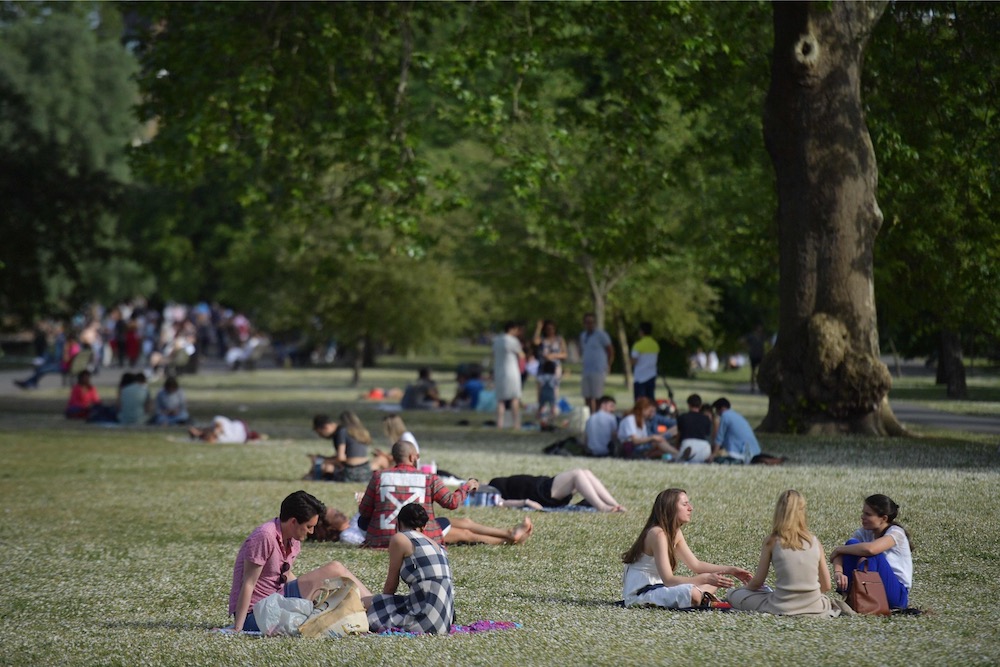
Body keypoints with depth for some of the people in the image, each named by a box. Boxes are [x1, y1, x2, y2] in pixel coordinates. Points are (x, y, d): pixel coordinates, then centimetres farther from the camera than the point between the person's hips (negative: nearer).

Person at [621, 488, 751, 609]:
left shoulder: (675, 533, 8)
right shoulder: (658, 534, -21)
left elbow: (696, 565, 15)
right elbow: (668, 580, -27)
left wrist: (730, 570, 7)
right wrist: (705, 578, -31)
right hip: (638, 595, -10)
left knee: (715, 580, 12)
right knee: (692, 594, -34)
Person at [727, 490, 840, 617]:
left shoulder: (772, 541, -5)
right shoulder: (814, 541, 2)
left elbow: (757, 582, 2)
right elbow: (826, 586, 6)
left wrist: (746, 587, 25)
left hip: (782, 609, -4)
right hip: (814, 608, 4)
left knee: (734, 595, 15)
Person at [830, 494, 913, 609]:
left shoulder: (896, 533, -16)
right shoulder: (864, 532, 3)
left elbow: (870, 549, -36)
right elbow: (839, 554, -13)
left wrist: (839, 549, -23)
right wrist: (838, 572, -35)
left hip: (898, 594, -6)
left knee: (869, 553, -27)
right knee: (852, 544, -12)